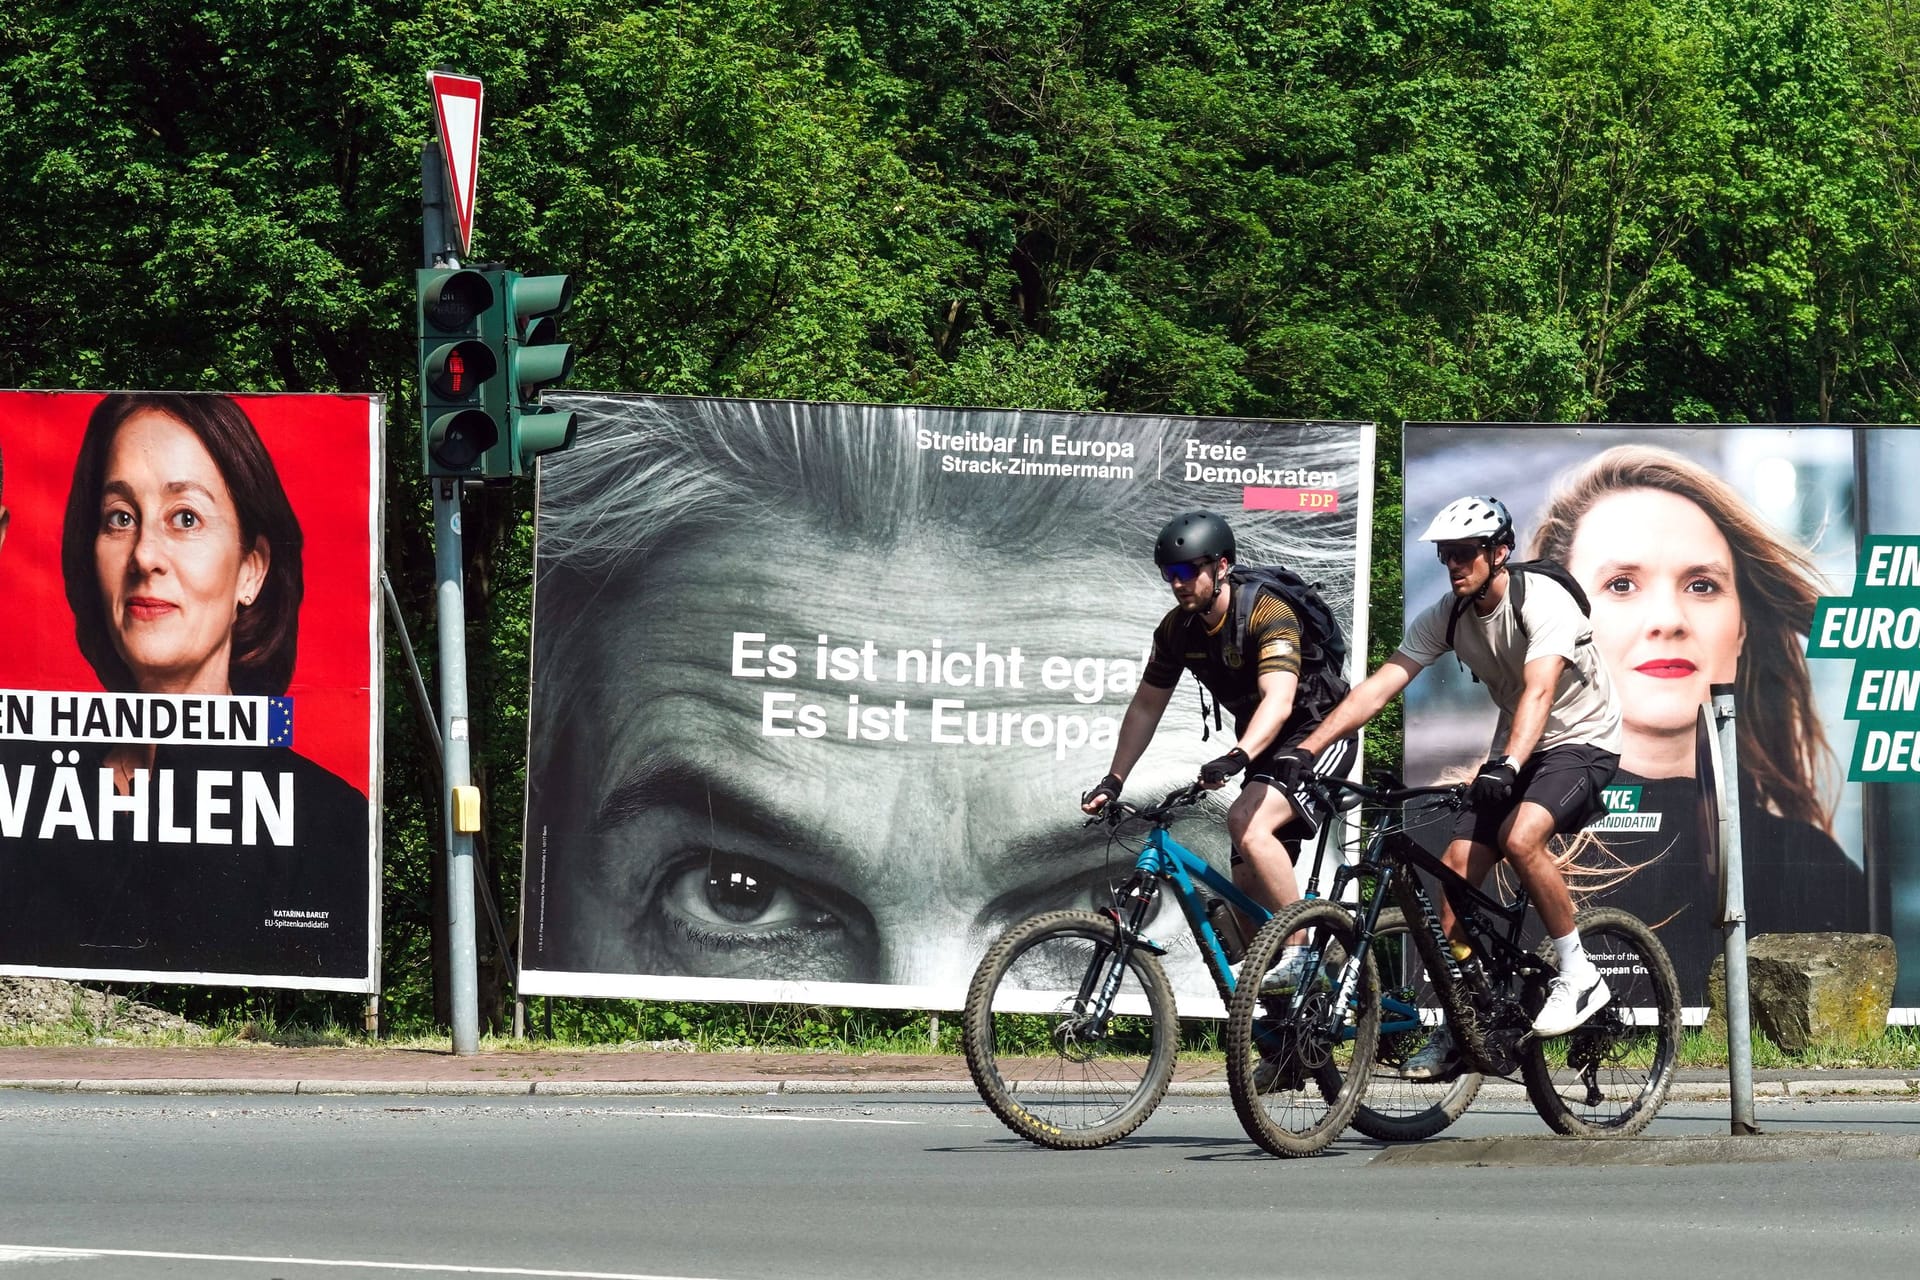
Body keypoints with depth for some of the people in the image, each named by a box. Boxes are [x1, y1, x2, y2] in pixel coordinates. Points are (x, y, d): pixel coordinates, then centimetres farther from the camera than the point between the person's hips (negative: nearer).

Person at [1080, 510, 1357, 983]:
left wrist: (1236, 758, -53)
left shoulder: (1267, 613, -26)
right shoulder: (1177, 629, -3)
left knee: (1248, 821, -32)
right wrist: (1113, 781, -2)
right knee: (1249, 894, 1)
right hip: (1265, 747, 8)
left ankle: (1300, 953, -27)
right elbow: (1145, 708, 6)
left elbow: (1278, 700, -39)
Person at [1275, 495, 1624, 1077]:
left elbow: (1539, 691, -39)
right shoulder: (1447, 615, -6)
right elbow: (1379, 686, -11)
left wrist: (1508, 765, -56)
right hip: (1516, 747, 7)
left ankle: (1579, 976, -17)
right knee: (1456, 868, -7)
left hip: (1582, 742, -7)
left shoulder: (1544, 602, -25)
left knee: (1519, 837, -33)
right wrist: (1305, 749, -22)